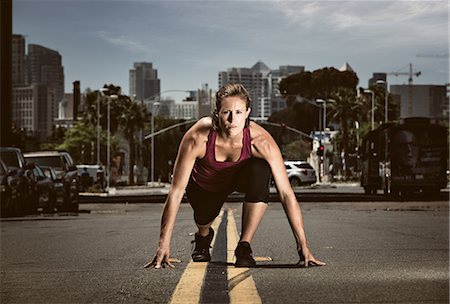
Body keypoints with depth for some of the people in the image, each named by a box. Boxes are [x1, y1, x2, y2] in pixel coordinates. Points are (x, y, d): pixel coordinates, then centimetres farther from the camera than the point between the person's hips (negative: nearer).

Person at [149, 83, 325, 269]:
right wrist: (163, 245, -35)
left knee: (261, 170, -32)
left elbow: (286, 193, -33)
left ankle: (244, 247, -18)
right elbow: (176, 191, -32)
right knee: (204, 216, -19)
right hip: (204, 184, 2)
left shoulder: (260, 141, -35)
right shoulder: (197, 138, -37)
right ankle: (203, 237, 24)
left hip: (240, 176, -2)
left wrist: (303, 245, -36)